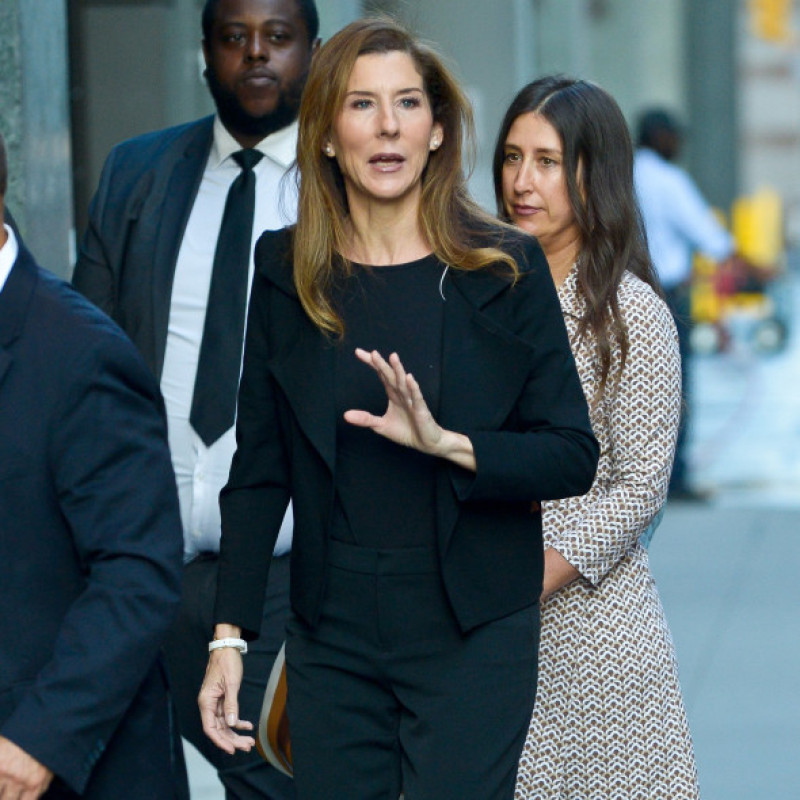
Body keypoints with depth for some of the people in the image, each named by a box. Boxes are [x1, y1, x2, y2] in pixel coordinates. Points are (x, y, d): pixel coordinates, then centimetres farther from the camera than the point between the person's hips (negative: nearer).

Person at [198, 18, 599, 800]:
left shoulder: (505, 268, -2)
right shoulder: (285, 269, 4)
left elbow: (573, 457, -3)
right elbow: (258, 470, 5)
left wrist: (446, 444, -20)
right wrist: (228, 636, -1)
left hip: (471, 637, -2)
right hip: (332, 634, 2)